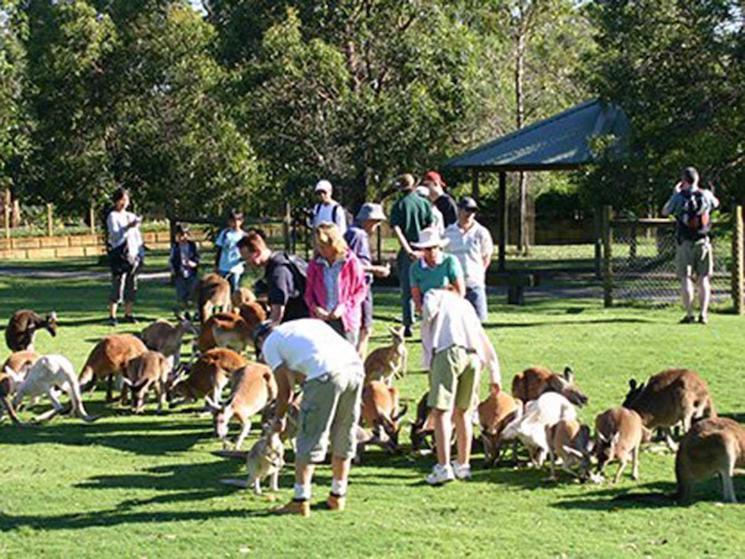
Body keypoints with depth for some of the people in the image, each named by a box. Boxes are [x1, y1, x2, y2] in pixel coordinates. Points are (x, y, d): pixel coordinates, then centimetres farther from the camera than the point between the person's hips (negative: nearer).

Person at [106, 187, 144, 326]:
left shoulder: (131, 216, 18)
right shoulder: (112, 216, -1)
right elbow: (115, 235, -13)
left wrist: (141, 253, 12)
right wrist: (128, 227, -25)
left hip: (133, 255, 6)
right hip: (119, 256, -6)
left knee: (132, 286, 6)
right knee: (118, 286, -10)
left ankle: (128, 314, 13)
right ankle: (112, 316, -8)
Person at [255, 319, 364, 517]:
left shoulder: (270, 343, 17)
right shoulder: (310, 323, 35)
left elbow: (285, 390, 15)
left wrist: (279, 419, 28)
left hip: (326, 374, -6)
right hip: (356, 366, 6)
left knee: (310, 439, 4)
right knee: (344, 437, 18)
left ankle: (301, 501, 5)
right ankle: (338, 496, 28)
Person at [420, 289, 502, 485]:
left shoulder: (434, 295, 21)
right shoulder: (465, 304, 36)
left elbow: (429, 310, -4)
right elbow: (484, 340, 32)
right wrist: (494, 373, 31)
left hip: (447, 350, -6)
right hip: (473, 354, 6)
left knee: (441, 411, -7)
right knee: (462, 412, 18)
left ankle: (443, 467, -16)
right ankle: (463, 465, 23)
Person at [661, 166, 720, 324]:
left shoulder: (679, 197, -9)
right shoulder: (706, 195, -1)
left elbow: (665, 212, 7)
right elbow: (716, 204, 22)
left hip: (685, 243, -2)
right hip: (703, 242, 2)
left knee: (686, 279, 1)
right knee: (704, 279, 6)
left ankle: (689, 314, -5)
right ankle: (703, 314, 1)